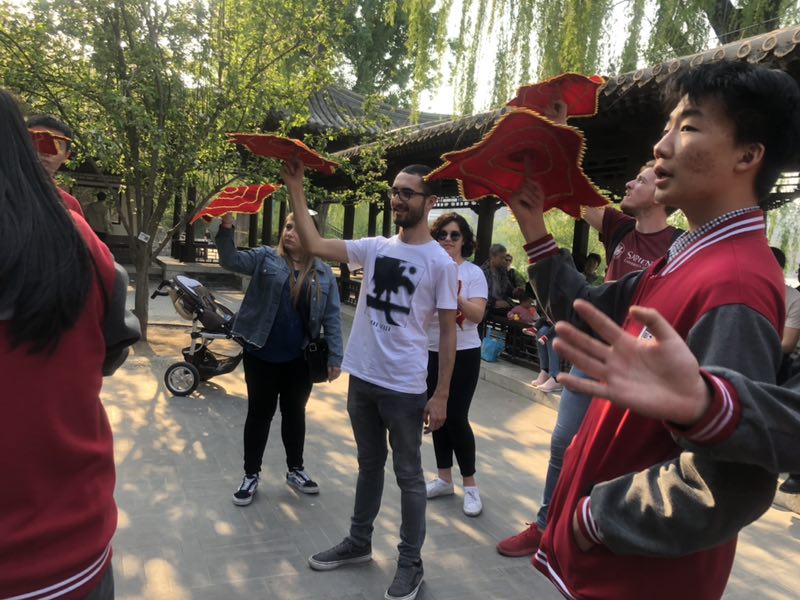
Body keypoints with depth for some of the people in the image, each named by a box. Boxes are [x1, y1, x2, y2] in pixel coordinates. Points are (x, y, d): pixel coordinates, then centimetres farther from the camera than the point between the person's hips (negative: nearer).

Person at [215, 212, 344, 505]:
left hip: (299, 360, 2)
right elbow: (231, 260, -11)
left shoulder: (324, 274, 2)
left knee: (295, 414, 16)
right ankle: (251, 474, 25)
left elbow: (332, 318, 1)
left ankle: (295, 469, 34)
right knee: (259, 414, 10)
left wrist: (335, 357, -3)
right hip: (262, 356, -1)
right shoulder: (265, 258, 0)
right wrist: (226, 228, -27)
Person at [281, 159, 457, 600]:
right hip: (362, 379, 5)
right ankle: (359, 542, 38)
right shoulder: (375, 248, 3)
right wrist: (295, 188, -8)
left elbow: (448, 331, -7)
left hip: (405, 387, -5)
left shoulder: (440, 262, -9)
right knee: (368, 465, 21)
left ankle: (411, 562, 25)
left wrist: (441, 395, -10)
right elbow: (315, 246, -3)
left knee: (408, 475, 9)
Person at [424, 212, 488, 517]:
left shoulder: (473, 273, -7)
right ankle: (444, 478, 27)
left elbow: (477, 315, -17)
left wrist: (455, 297, -32)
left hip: (463, 354, -4)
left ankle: (470, 485, 12)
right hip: (431, 352, 4)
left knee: (456, 418, -4)